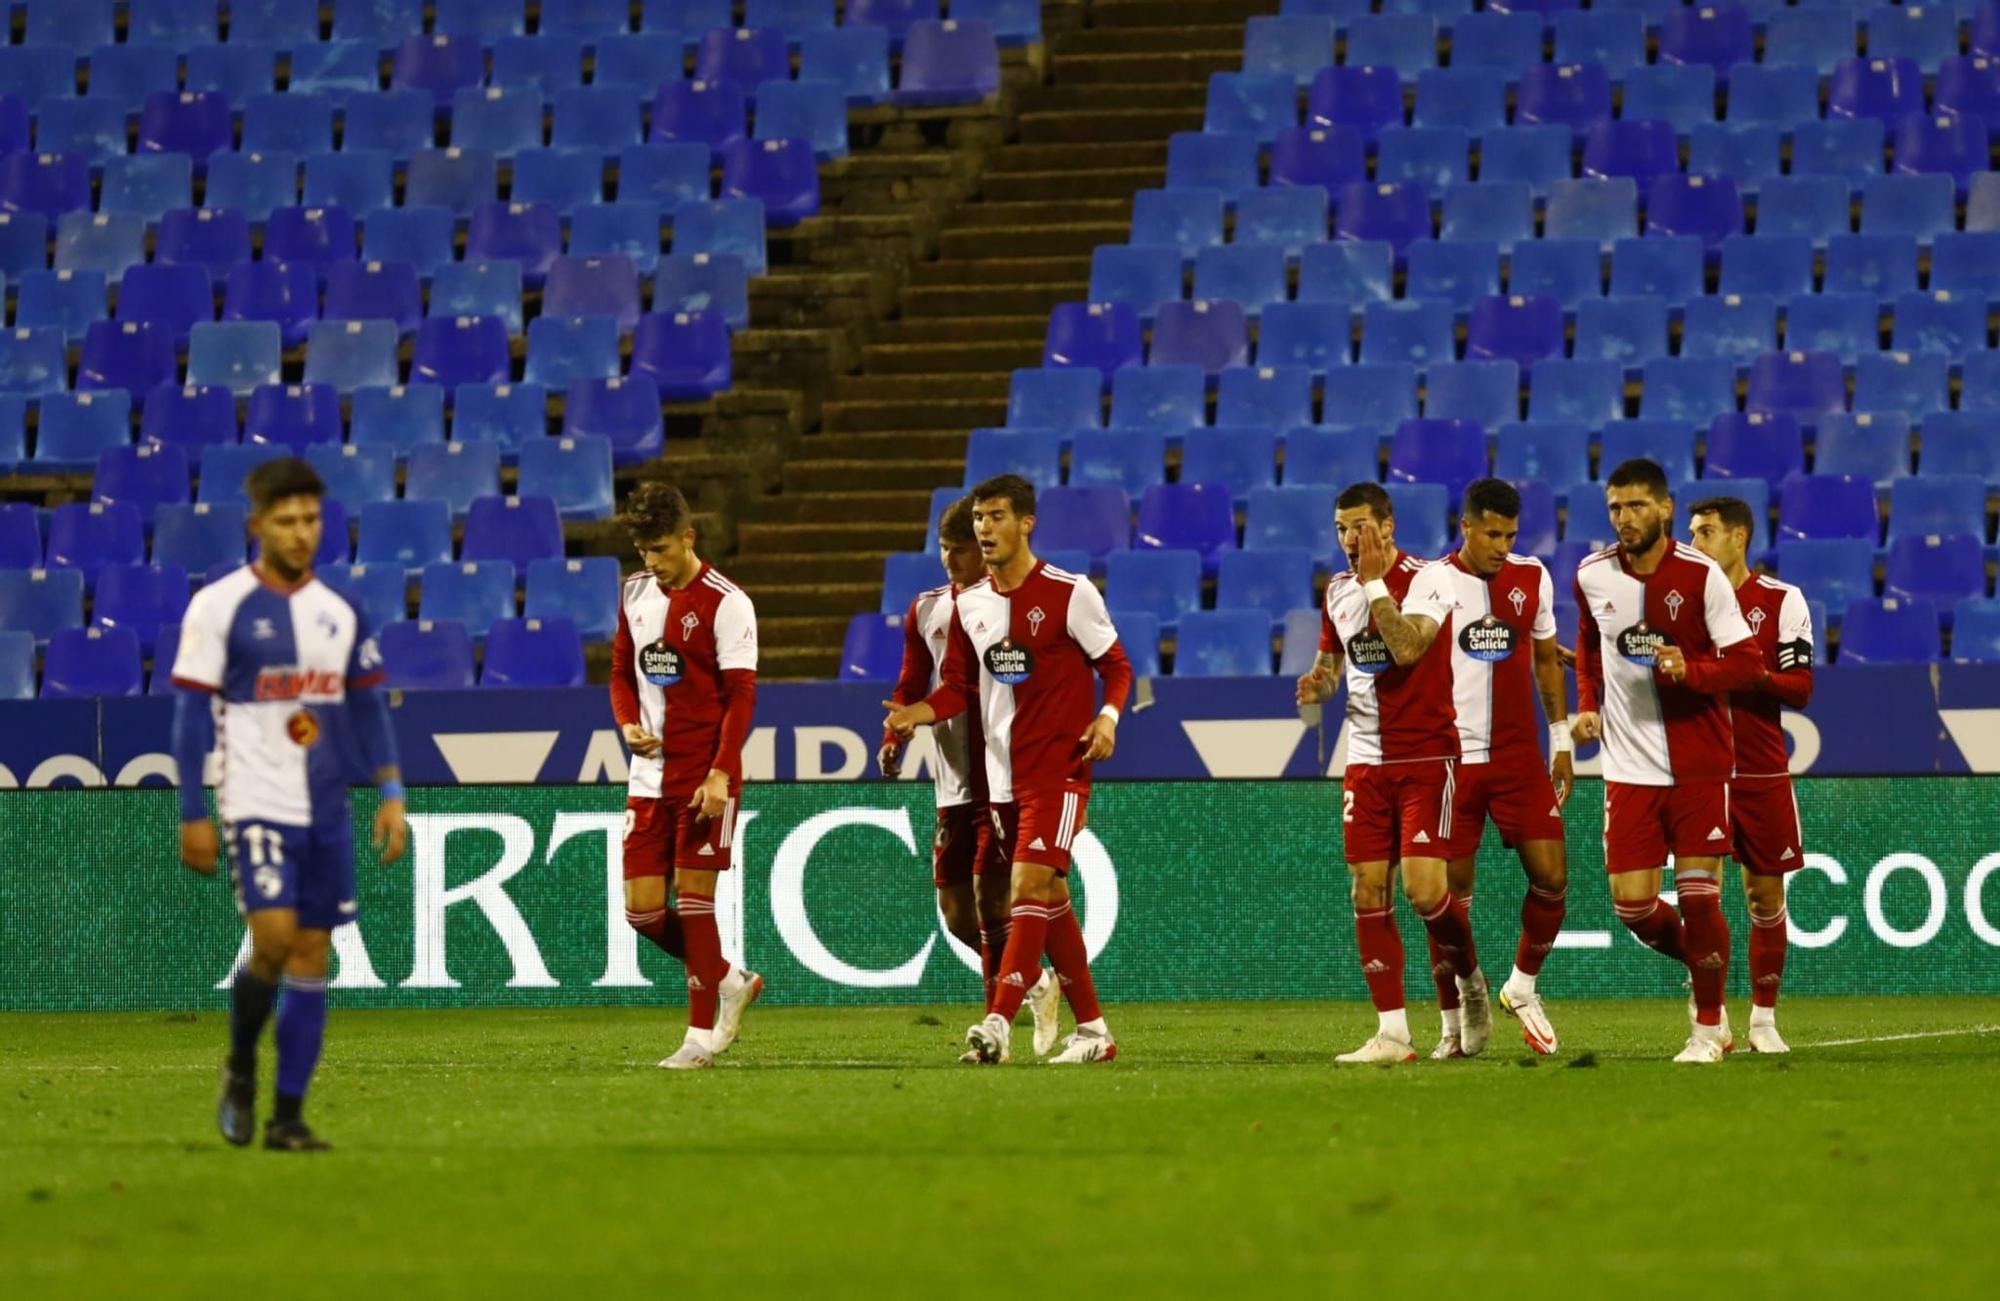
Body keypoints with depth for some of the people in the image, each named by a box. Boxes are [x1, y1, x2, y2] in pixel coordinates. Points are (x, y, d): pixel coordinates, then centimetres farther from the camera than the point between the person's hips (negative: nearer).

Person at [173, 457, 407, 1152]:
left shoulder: (340, 612, 9)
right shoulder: (220, 607, -5)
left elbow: (367, 706, 15)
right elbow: (192, 715, -4)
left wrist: (391, 792, 4)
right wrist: (193, 816, -7)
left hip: (326, 810, 5)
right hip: (255, 803, -5)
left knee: (312, 956, 3)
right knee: (274, 937, -19)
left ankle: (288, 1115, 9)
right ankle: (240, 1068, 8)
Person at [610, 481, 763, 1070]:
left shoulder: (724, 603, -10)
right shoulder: (635, 594, 10)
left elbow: (740, 695, -12)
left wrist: (719, 774, -20)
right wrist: (628, 724, -1)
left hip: (704, 779, -6)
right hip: (650, 776, 6)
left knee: (693, 901, -5)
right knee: (643, 910, 3)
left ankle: (702, 1034, 4)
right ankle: (730, 981, 25)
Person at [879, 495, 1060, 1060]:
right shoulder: (926, 610, 11)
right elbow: (912, 686, 15)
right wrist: (894, 738, -2)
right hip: (952, 781, 6)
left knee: (990, 897, -12)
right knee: (956, 910, 7)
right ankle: (1035, 983, 29)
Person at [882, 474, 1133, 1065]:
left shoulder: (1070, 593, -8)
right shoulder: (968, 604, 9)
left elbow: (1116, 666, -1)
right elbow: (960, 685, 12)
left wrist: (1108, 716, -19)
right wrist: (920, 712, -8)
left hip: (1059, 769, -6)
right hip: (1002, 775, 6)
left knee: (1030, 888, -17)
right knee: (1050, 901, 10)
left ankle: (999, 1024, -24)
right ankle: (1093, 1029, 18)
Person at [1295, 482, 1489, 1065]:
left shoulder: (1427, 579, -9)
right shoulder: (1338, 590, 10)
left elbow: (1407, 649, -24)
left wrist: (1374, 582, -19)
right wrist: (1317, 684, -1)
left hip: (1426, 757, -6)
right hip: (1366, 760, 6)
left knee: (1424, 888, -15)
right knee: (1368, 895, -1)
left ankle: (1470, 980, 14)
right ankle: (1391, 1033, 2)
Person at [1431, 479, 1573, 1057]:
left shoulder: (1532, 577, 6)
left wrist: (1561, 740, 14)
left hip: (1520, 755, 3)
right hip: (1452, 757, -3)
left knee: (1551, 876, -4)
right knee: (1451, 893, 0)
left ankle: (1522, 988, 19)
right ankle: (1454, 1025, 10)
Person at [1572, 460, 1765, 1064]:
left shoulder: (1701, 576, -11)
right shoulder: (1592, 576, 1)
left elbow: (1747, 663, -10)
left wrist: (1689, 670, -27)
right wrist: (1588, 703, 8)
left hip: (1699, 764, -3)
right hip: (1629, 766, 3)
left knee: (1698, 896, -5)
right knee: (1632, 905, -1)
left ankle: (1709, 1025, 11)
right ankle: (1701, 964, 29)